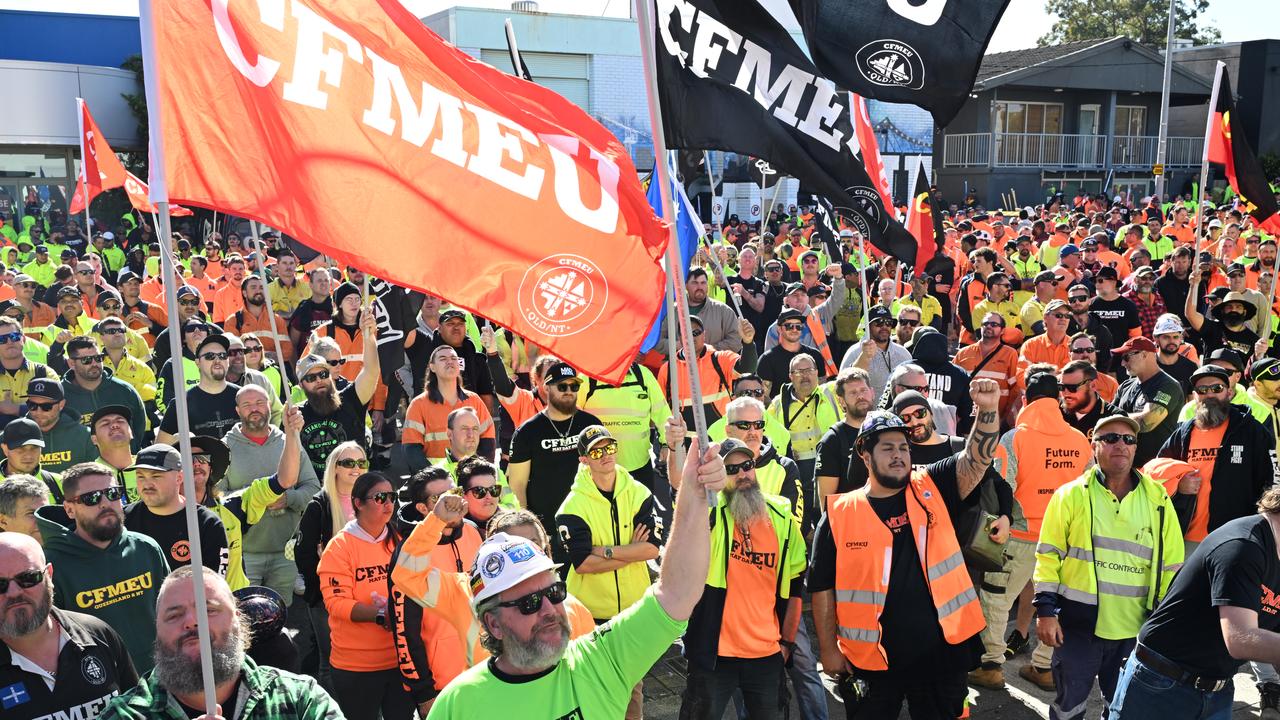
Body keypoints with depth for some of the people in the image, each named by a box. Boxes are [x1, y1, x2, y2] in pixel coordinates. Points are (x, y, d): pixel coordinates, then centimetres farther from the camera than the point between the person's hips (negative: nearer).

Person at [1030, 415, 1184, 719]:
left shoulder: (1158, 499, 4)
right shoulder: (1071, 495, -2)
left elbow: (1171, 565, 8)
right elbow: (1049, 555, -2)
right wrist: (1046, 610, -8)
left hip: (1135, 628, 2)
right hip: (1078, 624, -2)